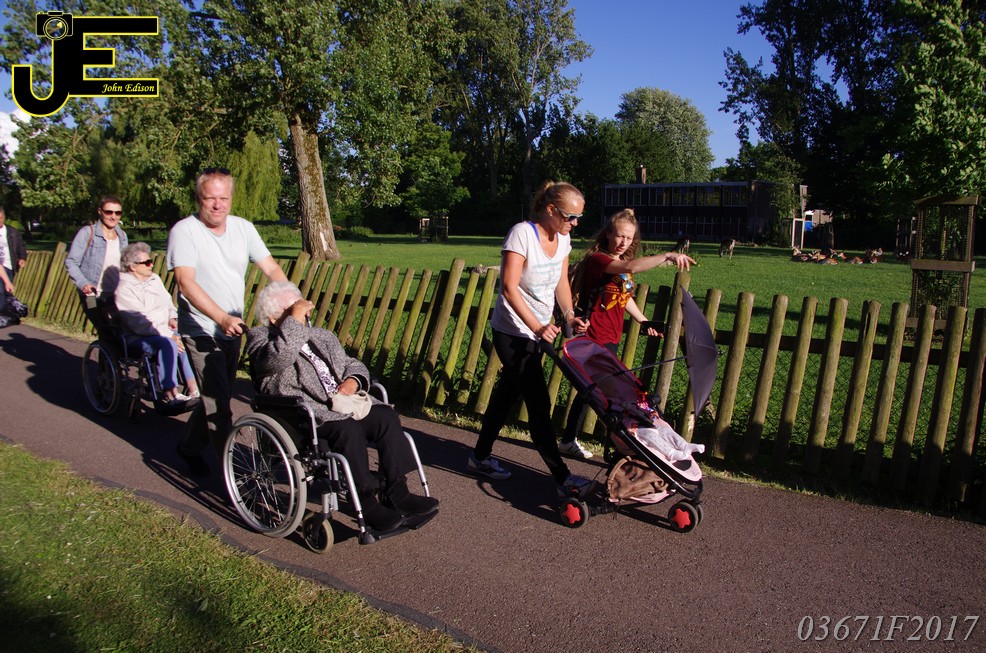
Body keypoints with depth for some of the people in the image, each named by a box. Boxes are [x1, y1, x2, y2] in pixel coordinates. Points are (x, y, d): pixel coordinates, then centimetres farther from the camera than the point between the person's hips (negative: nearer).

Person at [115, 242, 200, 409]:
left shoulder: (155, 279, 13)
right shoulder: (124, 289, -11)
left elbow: (169, 302, 25)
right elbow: (140, 323, -20)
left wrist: (172, 318, 3)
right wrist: (169, 335, -25)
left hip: (164, 330, 7)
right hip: (138, 338, -7)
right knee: (167, 344, -35)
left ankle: (193, 389, -23)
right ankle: (170, 395, -33)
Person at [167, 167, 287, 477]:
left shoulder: (243, 228, 2)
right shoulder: (184, 231, -13)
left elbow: (271, 269, 1)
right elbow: (186, 282, -22)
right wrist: (222, 318, -34)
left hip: (233, 328, 6)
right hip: (201, 330, -6)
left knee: (217, 396, 18)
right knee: (218, 404, -9)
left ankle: (190, 447, 41)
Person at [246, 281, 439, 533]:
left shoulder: (323, 337, 25)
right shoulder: (260, 339, 2)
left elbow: (353, 365, 25)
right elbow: (278, 357, -22)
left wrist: (352, 381, 2)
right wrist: (295, 319, -14)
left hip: (341, 404, 7)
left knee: (386, 416, -17)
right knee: (348, 428, -33)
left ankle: (396, 492, -14)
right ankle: (367, 502, -21)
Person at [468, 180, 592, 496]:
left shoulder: (562, 238, 4)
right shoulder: (522, 234, -20)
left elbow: (561, 282, 12)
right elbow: (509, 289, -25)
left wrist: (569, 315, -4)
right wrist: (538, 327, -32)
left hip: (539, 332, 8)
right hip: (513, 332, -8)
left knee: (507, 393, 17)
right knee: (539, 404, -5)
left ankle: (481, 457, 32)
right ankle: (562, 477, 3)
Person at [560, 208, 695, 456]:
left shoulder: (622, 266, 11)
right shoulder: (597, 259, -18)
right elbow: (630, 266, -36)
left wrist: (644, 321, 27)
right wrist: (667, 256, -38)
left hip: (612, 338, 9)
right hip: (594, 339, -9)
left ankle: (568, 440, 29)